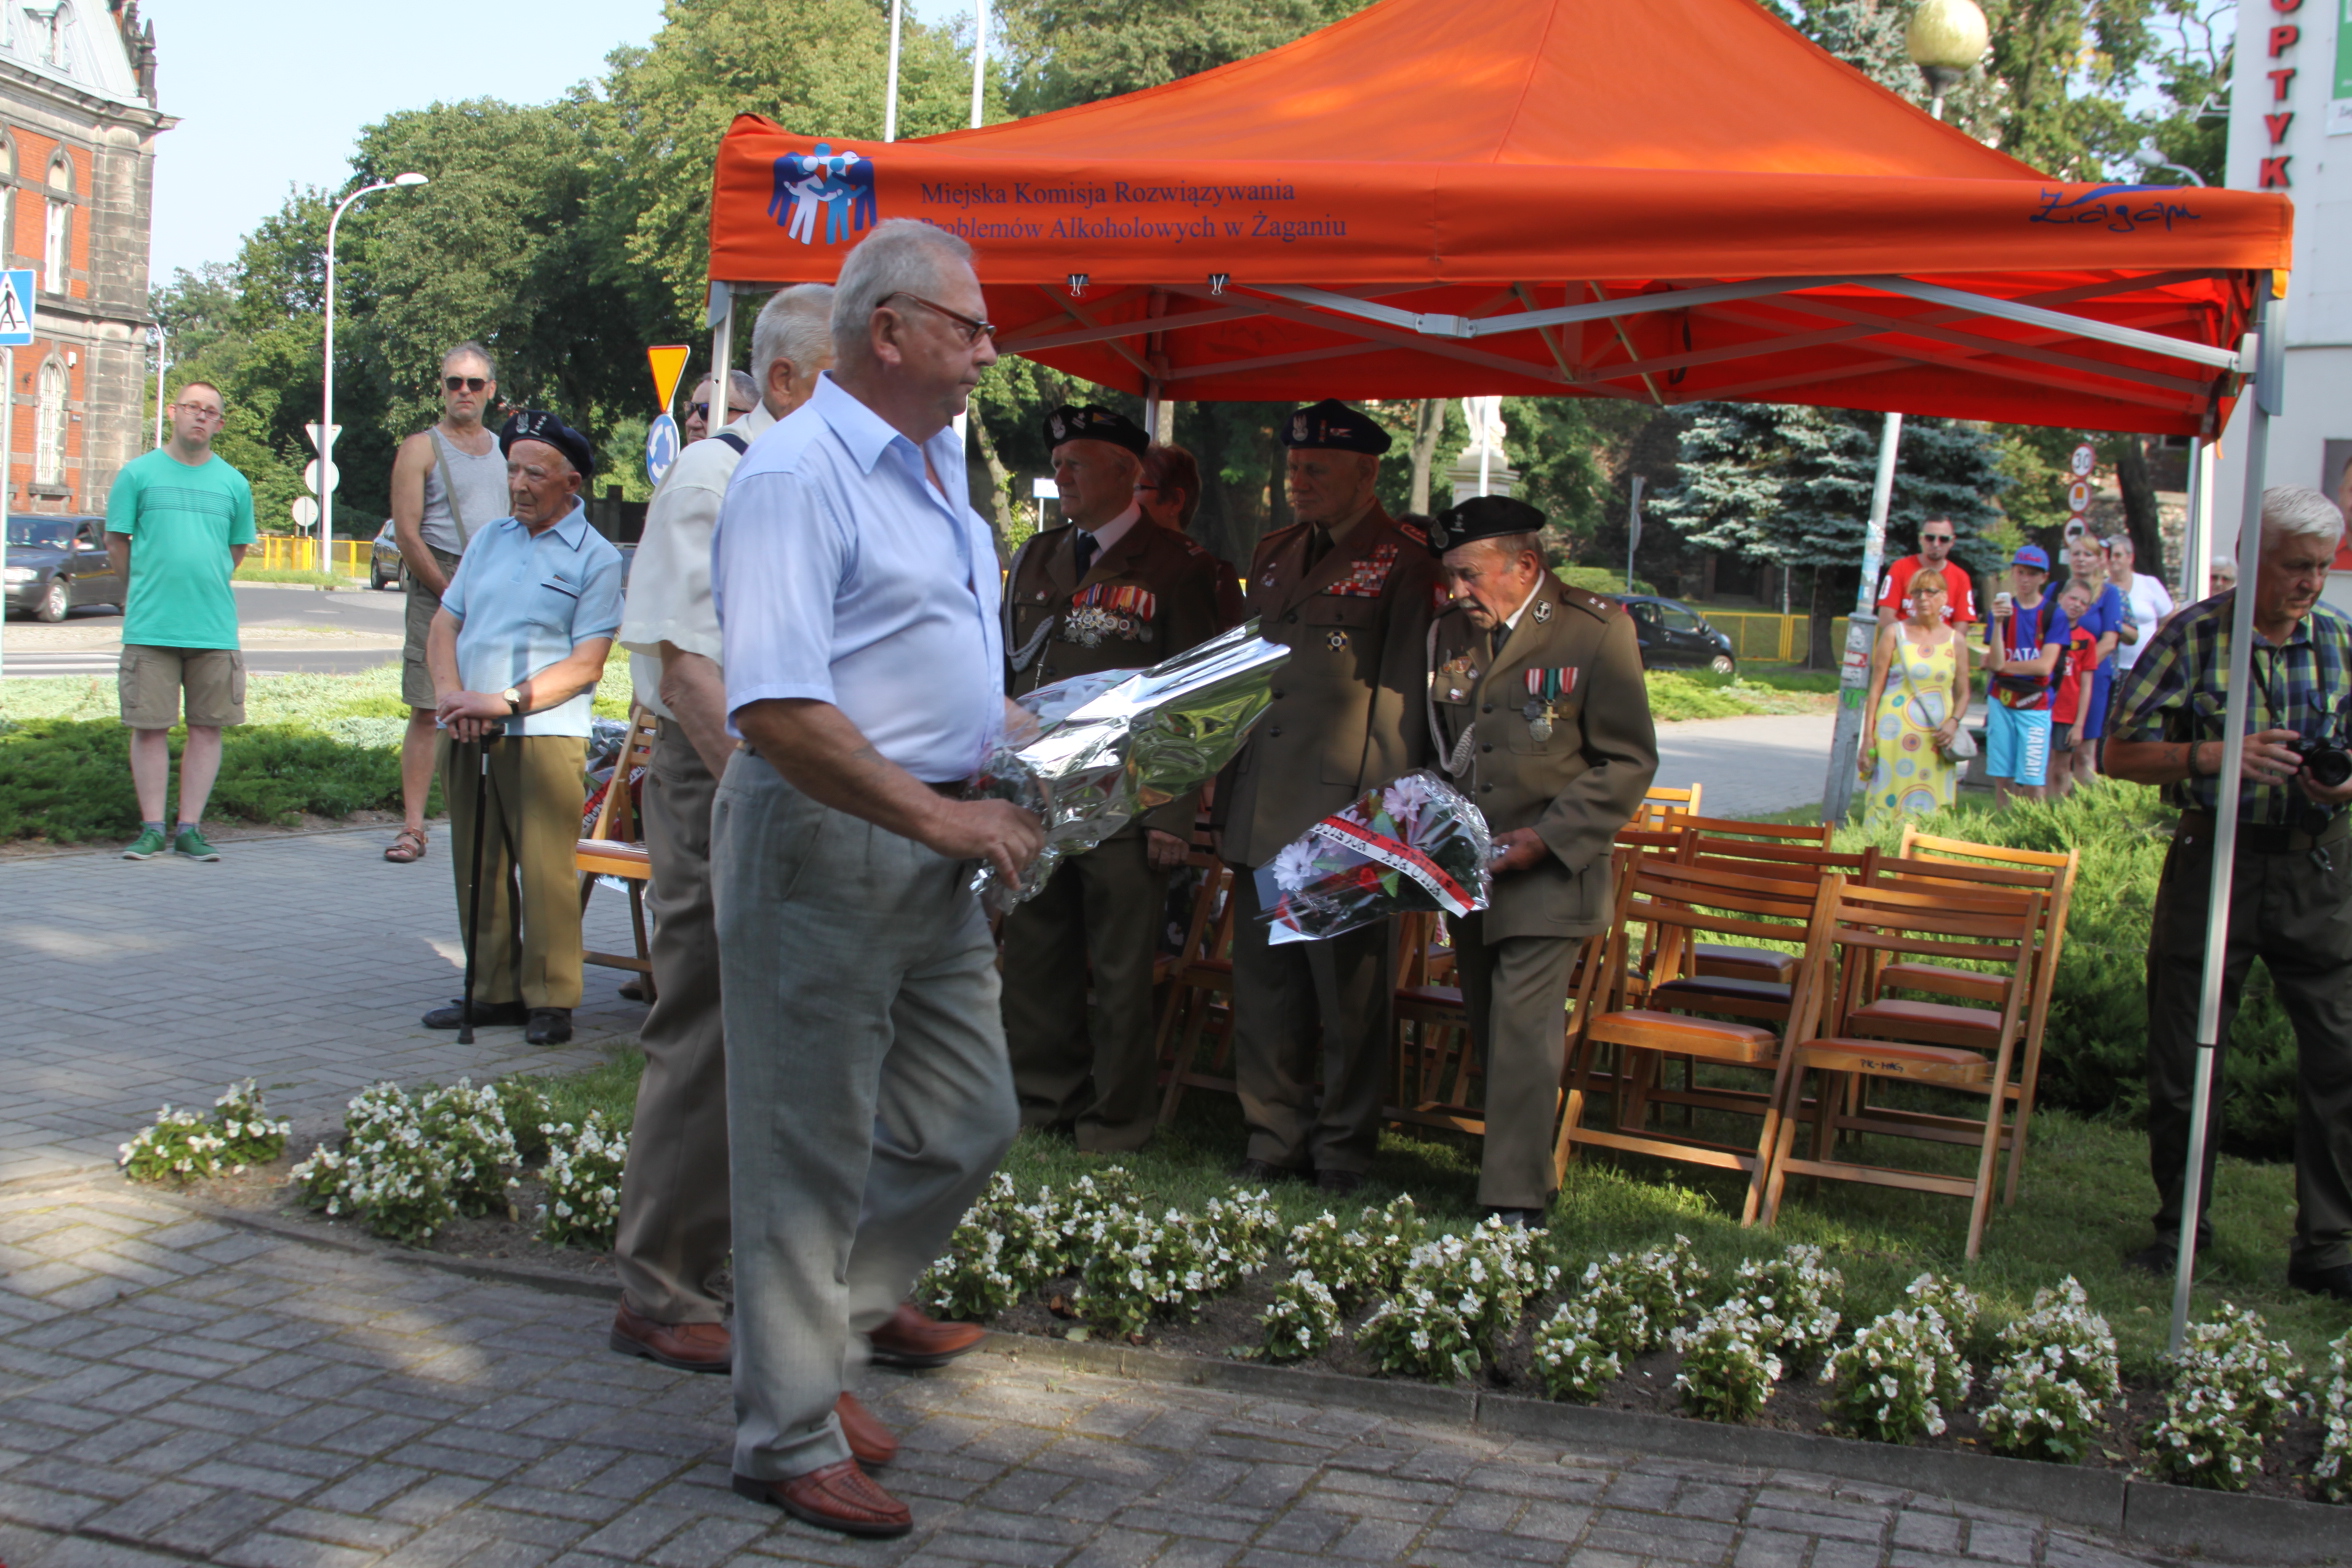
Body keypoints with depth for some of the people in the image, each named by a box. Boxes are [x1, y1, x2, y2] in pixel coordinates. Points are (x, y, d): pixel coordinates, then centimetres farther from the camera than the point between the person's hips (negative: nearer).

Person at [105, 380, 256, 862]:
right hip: (150, 626, -2)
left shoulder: (233, 483, 9)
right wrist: (145, 592, 12)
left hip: (215, 628, 2)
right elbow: (116, 542, 10)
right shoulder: (138, 473, 4)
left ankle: (189, 828, 10)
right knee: (150, 727, 1)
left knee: (206, 728, 3)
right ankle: (152, 827, 9)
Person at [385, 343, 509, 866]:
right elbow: (406, 534, -5)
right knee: (428, 711, -5)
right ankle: (413, 827, -3)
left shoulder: (505, 450, 17)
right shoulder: (421, 448, 2)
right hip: (437, 589, -4)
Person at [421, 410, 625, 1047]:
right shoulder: (489, 538, 16)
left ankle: (551, 1000, 1)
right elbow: (443, 626, 14)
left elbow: (585, 664, -10)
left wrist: (507, 701, -18)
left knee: (545, 870, -7)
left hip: (544, 734, -6)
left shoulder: (595, 558, -2)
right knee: (478, 867, 9)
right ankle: (493, 990, 18)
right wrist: (449, 691, -5)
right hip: (467, 732, 6)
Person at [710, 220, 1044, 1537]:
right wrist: (943, 817, -23)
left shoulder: (939, 468, 15)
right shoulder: (797, 476, -16)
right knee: (811, 1152, 2)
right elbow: (778, 713, -25)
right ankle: (790, 1437, 16)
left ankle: (852, 1303, 37)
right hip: (823, 847, -9)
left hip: (934, 851, 9)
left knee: (968, 1123, 15)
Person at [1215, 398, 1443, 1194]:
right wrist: (1227, 793, 16)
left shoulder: (1405, 563, -4)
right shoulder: (1273, 554, 17)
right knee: (1264, 989, 11)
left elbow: (1403, 702, -8)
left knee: (1350, 999, 2)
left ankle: (1342, 1152, 13)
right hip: (1260, 819, 7)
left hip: (1346, 815, -7)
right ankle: (1274, 1140, 22)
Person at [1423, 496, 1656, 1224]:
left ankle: (1515, 1203, -5)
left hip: (1549, 871, -6)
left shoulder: (1595, 631, -9)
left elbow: (1629, 763, -8)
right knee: (1490, 1028, 10)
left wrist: (1546, 837, -16)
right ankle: (1521, 1161, 23)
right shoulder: (1449, 632, 8)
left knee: (1523, 1027, -10)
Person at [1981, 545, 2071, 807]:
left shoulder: (2054, 615, -1)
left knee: (2032, 783, -5)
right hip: (2001, 702, 2)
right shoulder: (2002, 609, 5)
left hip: (2035, 706, -2)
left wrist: (2002, 665, -3)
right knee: (2002, 778, 3)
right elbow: (1995, 662, -6)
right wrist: (1998, 623, -18)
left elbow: (2045, 666, -10)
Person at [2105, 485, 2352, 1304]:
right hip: (2214, 860, -2)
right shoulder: (2190, 636, -3)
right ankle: (2181, 1223, 23)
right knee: (2183, 1058, 5)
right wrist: (2216, 757, -19)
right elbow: (2121, 752, -4)